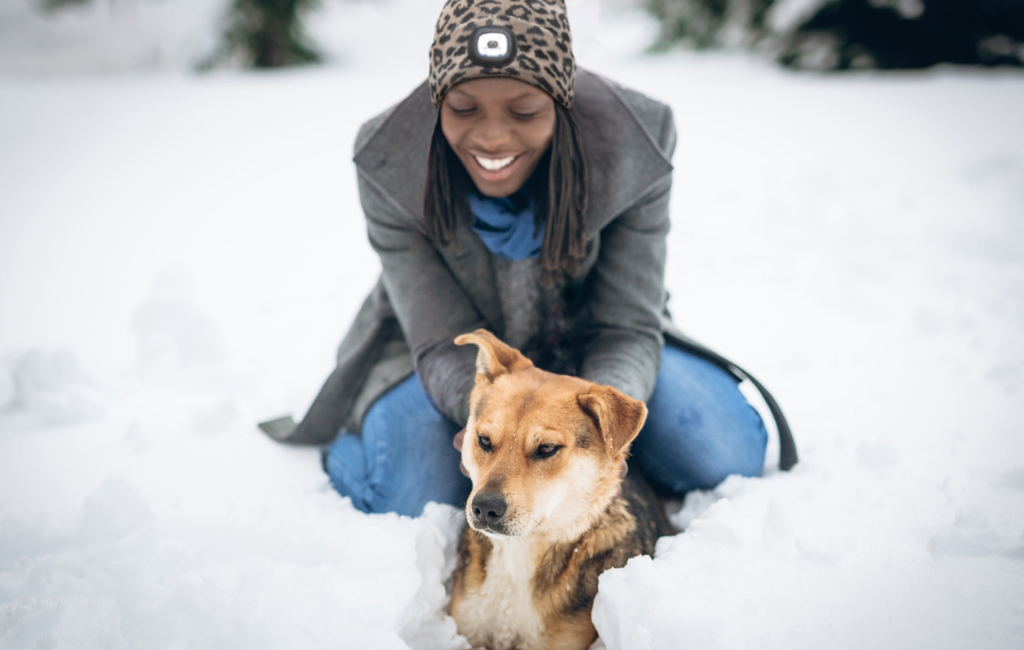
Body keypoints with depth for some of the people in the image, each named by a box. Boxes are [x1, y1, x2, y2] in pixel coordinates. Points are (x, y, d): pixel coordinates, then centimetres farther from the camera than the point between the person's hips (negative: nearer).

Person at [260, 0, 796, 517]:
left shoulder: (634, 144, -25)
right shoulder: (388, 163, -25)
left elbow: (628, 327, -21)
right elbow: (445, 344, -23)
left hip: (583, 339, 2)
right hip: (459, 356, -1)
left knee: (725, 456, -17)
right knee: (408, 498, -27)